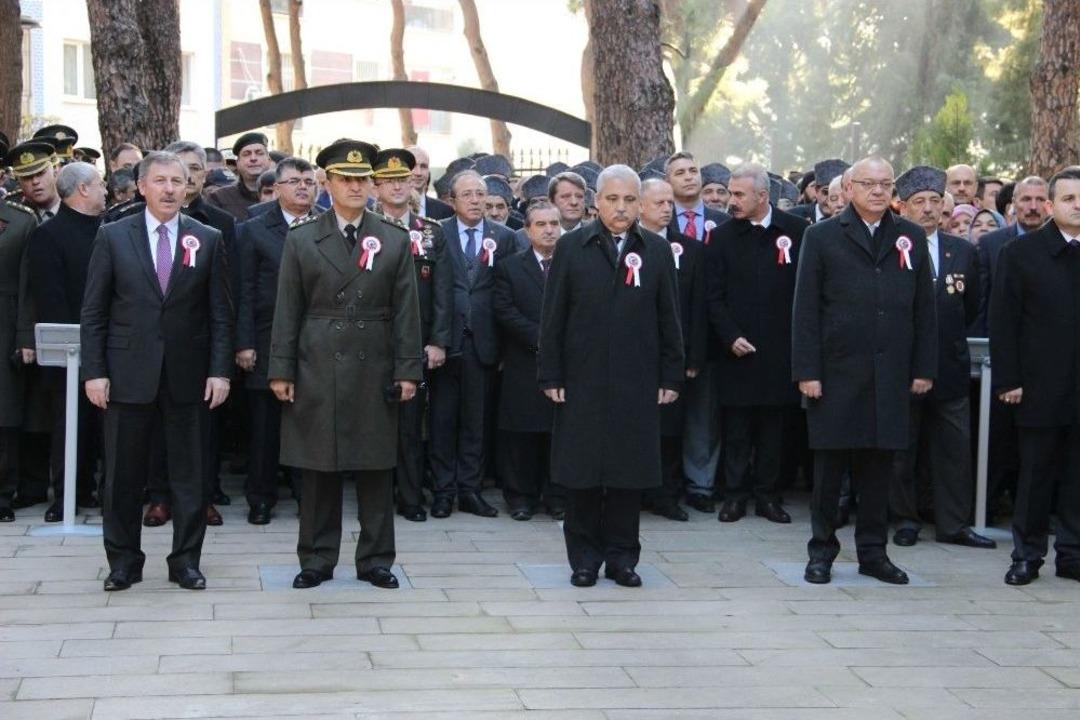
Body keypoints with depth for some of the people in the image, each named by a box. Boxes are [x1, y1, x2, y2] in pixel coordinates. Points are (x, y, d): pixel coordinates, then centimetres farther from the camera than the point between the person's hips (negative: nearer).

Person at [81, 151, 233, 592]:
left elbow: (220, 313, 4)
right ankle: (123, 561, 18)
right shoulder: (113, 237, 2)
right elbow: (93, 311, 1)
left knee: (189, 473, 6)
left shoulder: (208, 240, 4)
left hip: (188, 375, 1)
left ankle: (186, 560, 16)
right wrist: (94, 371, -5)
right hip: (128, 373, 0)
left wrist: (220, 370, -4)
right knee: (123, 473, 6)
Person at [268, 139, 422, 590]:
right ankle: (317, 560, 15)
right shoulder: (301, 240, 5)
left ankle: (375, 560, 15)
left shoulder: (395, 241, 6)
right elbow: (287, 312, 4)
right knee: (317, 470, 4)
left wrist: (408, 371, -1)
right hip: (316, 372, 0)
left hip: (374, 374, 1)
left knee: (376, 469, 5)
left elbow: (405, 312, 4)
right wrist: (281, 370, -2)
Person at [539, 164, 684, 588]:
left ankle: (621, 556, 15)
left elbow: (669, 319, 8)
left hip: (637, 384, 1)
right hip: (582, 382, -1)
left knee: (630, 472, 5)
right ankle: (585, 557, 14)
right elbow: (553, 317, 3)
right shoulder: (571, 248, 3)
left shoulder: (657, 251, 7)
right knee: (582, 473, 3)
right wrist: (550, 376, -2)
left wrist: (671, 377, 3)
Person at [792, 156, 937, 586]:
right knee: (830, 465, 5)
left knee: (879, 465, 7)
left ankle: (873, 552, 18)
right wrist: (806, 371, -8)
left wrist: (924, 368, 5)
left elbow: (924, 308, 10)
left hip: (890, 375, 2)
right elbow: (805, 309, -1)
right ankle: (822, 551, 16)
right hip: (837, 373, -2)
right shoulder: (822, 237, 2)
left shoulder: (912, 238, 10)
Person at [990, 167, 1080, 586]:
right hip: (1041, 389, -2)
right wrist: (1007, 380, -8)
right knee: (1035, 475, 6)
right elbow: (1002, 321, -2)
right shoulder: (1021, 253, 1)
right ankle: (1027, 555, 15)